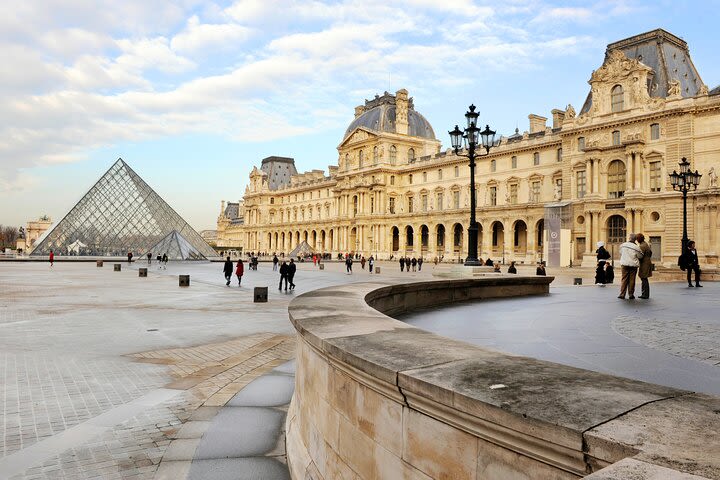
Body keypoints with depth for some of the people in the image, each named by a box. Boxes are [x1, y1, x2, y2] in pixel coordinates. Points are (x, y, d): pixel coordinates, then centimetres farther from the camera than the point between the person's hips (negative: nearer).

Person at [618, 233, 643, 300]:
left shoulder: (622, 245, -1)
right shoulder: (636, 247, -9)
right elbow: (640, 256, 2)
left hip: (624, 264, 1)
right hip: (633, 264, -1)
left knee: (624, 279, 5)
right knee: (632, 280, 5)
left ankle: (622, 294, 2)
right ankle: (631, 295, 10)